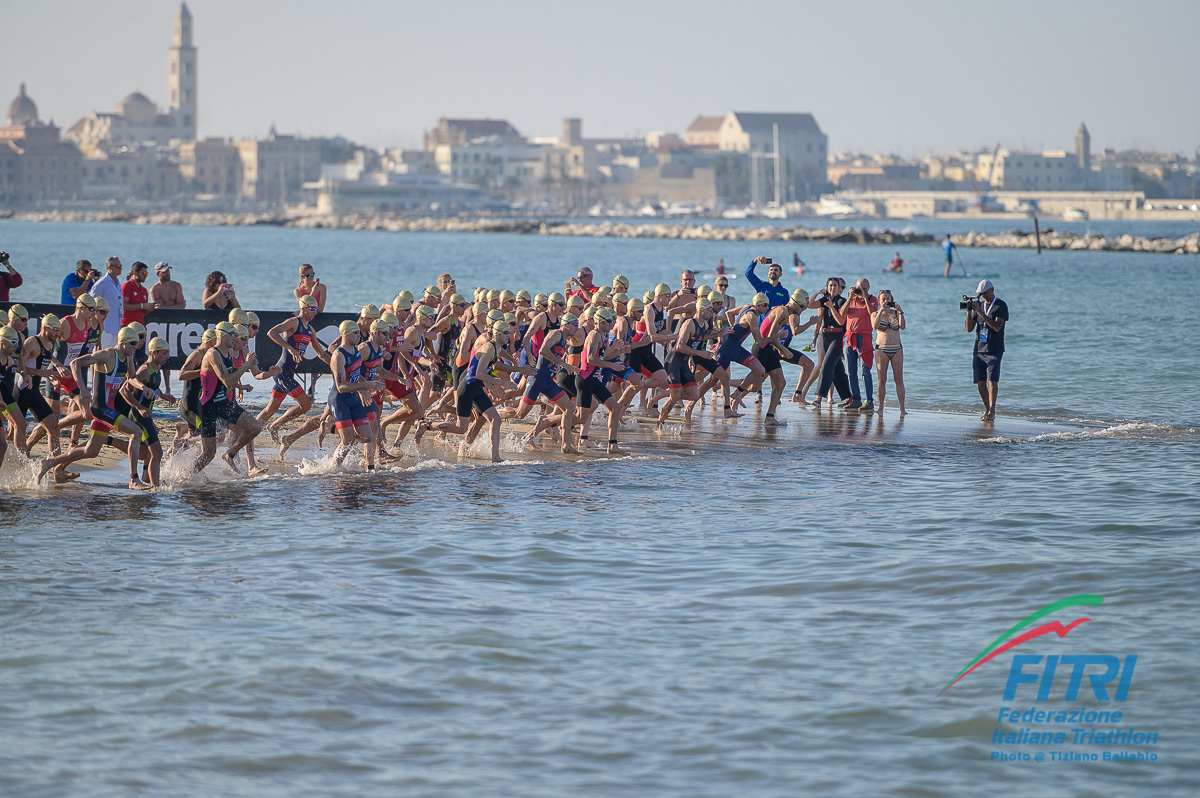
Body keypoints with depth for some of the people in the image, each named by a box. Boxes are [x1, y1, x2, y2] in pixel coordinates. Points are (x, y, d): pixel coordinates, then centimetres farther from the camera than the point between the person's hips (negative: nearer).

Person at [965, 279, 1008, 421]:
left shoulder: (1001, 306, -3)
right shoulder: (978, 305, 13)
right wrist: (969, 312, -7)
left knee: (992, 380, -14)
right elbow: (969, 328, 10)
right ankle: (986, 409, 15)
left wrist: (980, 312, -19)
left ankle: (992, 412, -19)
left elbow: (997, 327, -17)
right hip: (979, 350, 5)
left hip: (994, 351, -5)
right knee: (980, 382, 3)